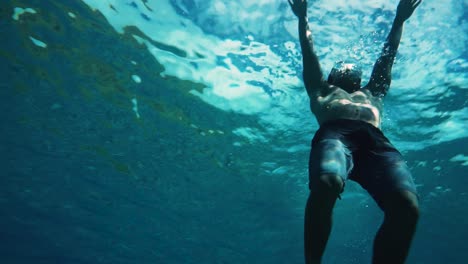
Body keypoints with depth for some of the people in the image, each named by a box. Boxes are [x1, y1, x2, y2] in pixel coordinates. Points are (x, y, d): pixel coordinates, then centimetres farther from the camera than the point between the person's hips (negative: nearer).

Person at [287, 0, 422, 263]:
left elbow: (388, 55, 49)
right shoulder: (322, 89, 39)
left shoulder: (372, 93, 44)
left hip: (376, 141, 3)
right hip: (335, 134, -2)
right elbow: (309, 52, 41)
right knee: (326, 185, -39)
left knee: (407, 206, -29)